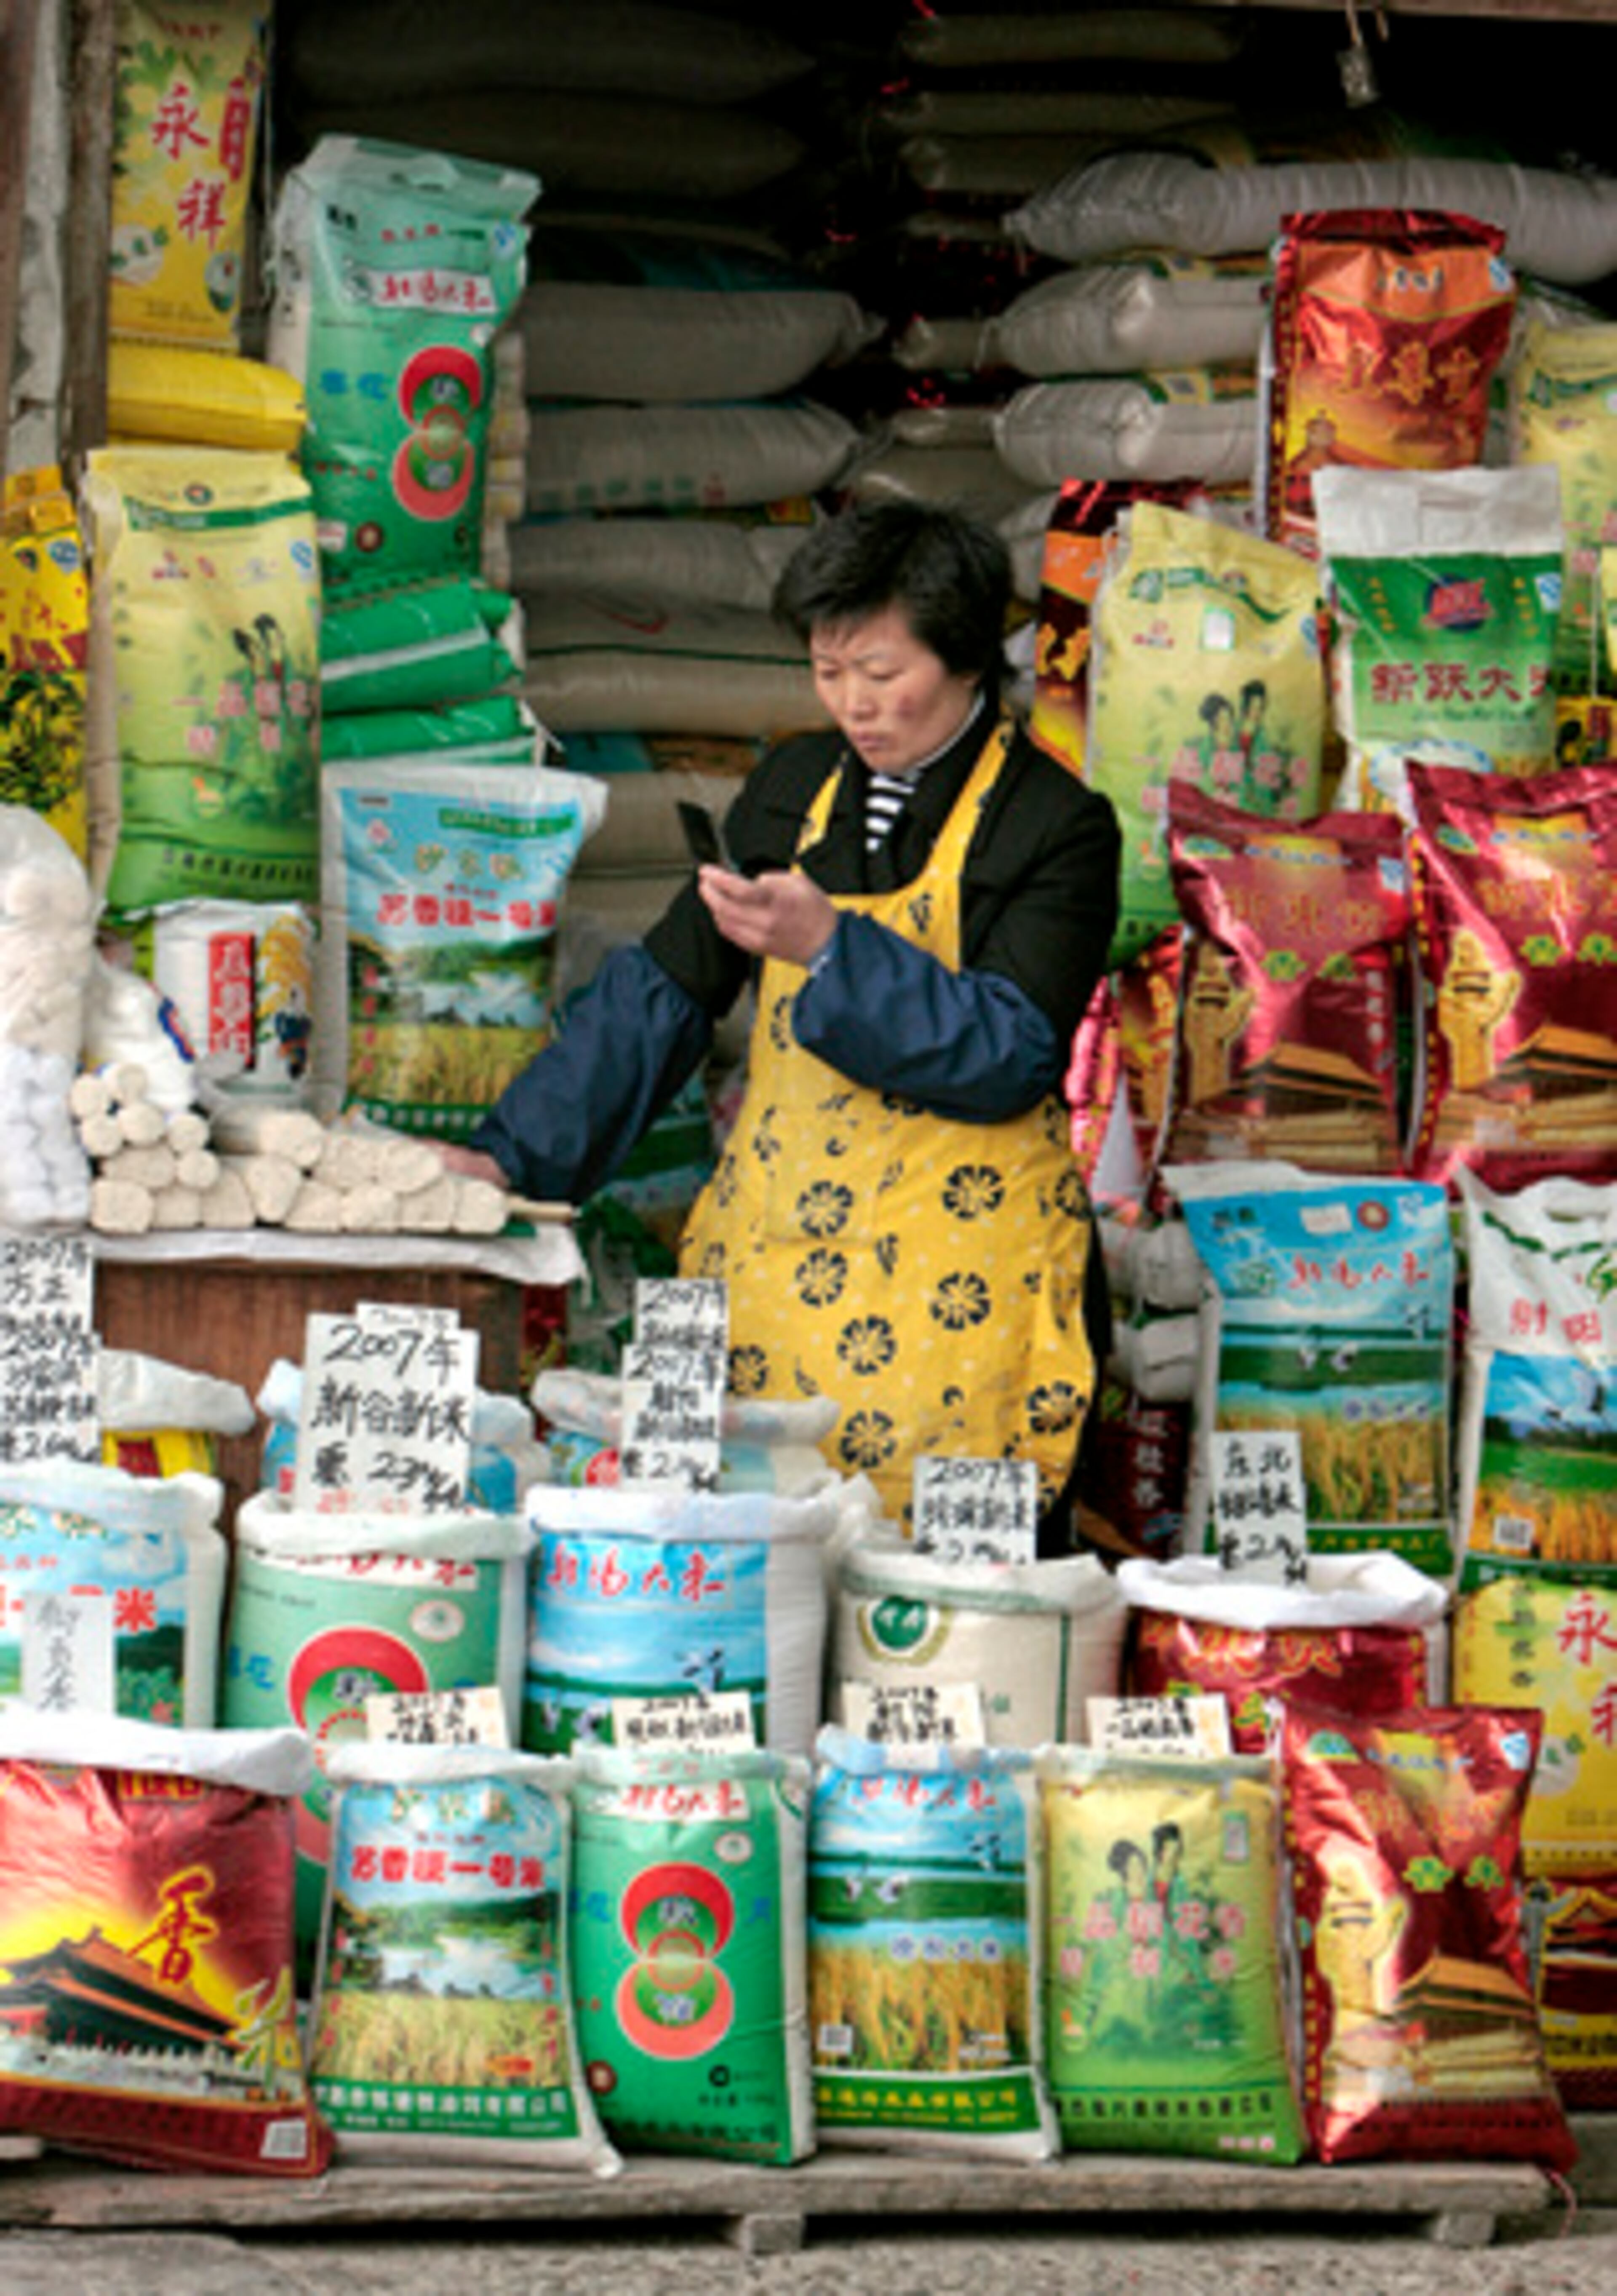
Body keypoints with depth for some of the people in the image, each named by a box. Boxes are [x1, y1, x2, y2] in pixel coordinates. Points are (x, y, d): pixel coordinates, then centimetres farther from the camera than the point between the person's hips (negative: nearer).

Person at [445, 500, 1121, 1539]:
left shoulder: (1058, 826, -5)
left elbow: (1009, 1055, -14)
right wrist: (513, 1154, 7)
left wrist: (830, 948, -22)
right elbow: (666, 988, 15)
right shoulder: (796, 785, 12)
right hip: (770, 1251, 5)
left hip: (956, 1284, -5)